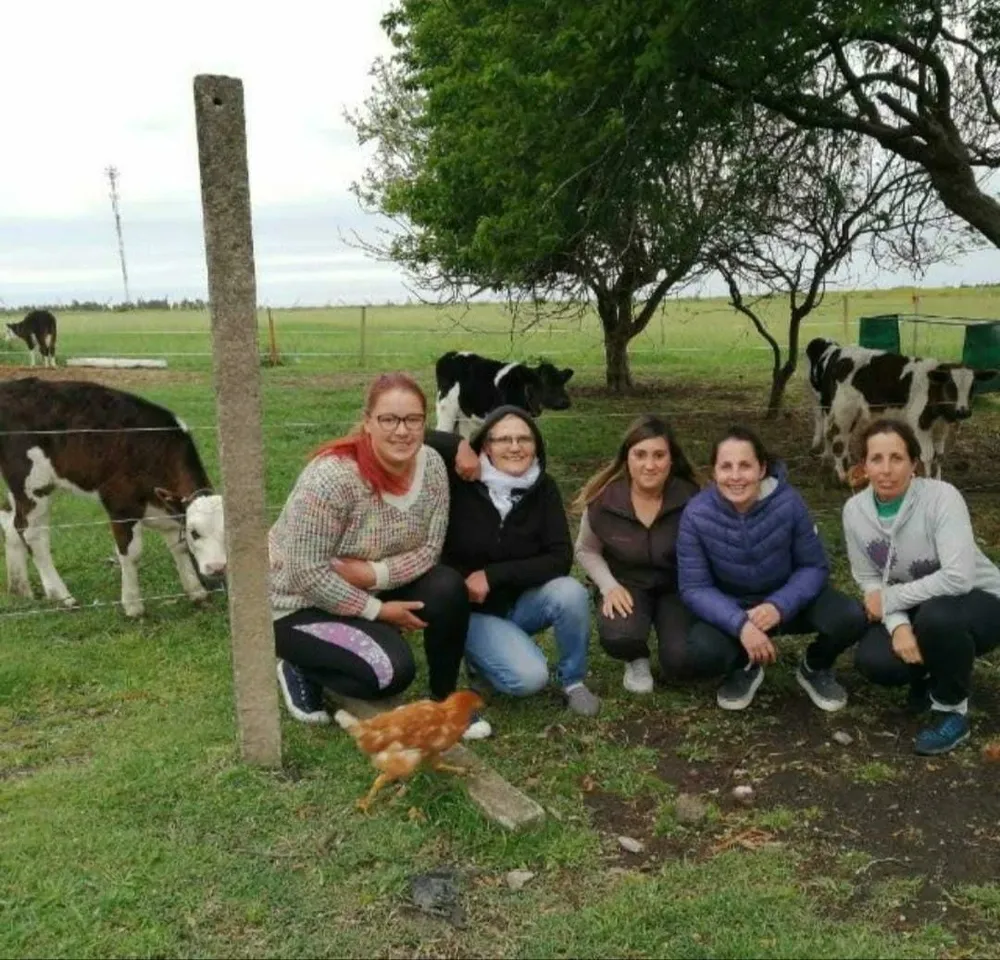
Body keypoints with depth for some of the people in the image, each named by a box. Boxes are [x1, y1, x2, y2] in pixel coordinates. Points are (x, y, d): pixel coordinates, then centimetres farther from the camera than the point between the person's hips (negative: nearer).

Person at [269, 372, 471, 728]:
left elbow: (430, 549, -9)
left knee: (448, 589, -18)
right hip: (300, 604, -6)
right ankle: (300, 670, 4)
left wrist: (374, 573, -25)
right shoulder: (332, 476, -30)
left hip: (372, 591, 6)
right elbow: (306, 574, -27)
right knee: (391, 671, -24)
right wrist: (378, 610, -22)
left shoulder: (432, 466, -11)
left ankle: (444, 698, 3)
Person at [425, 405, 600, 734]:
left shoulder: (543, 488, -10)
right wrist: (456, 447, -31)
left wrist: (493, 576, -22)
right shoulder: (459, 481, -17)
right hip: (468, 610, -3)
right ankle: (479, 653, 9)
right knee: (528, 677, -24)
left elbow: (561, 559, -16)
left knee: (571, 592, -28)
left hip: (520, 601, 3)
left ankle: (573, 681, -2)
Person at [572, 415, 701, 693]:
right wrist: (609, 586, -15)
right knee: (617, 637, -32)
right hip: (627, 584, 0)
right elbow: (586, 550, 1)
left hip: (677, 586, 0)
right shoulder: (604, 499, -17)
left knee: (681, 661, -22)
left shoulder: (689, 498, -19)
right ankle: (637, 659, 8)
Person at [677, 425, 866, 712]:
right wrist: (740, 624, -36)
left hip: (788, 600, 1)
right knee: (700, 653, -30)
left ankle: (815, 668, 11)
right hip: (731, 609, -1)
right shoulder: (696, 514, -23)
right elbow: (694, 588, -19)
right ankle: (744, 668, 9)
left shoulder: (788, 503, -22)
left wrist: (780, 606, -31)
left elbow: (814, 567, -12)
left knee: (850, 618, -25)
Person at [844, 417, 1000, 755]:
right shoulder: (855, 510, -12)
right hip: (917, 609, 5)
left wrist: (889, 599, -25)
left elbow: (958, 577, -35)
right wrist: (898, 625, -23)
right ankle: (932, 673, 14)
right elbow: (869, 579, -5)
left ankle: (953, 710, -9)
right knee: (873, 661, -22)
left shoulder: (941, 496, -27)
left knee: (936, 616, -38)